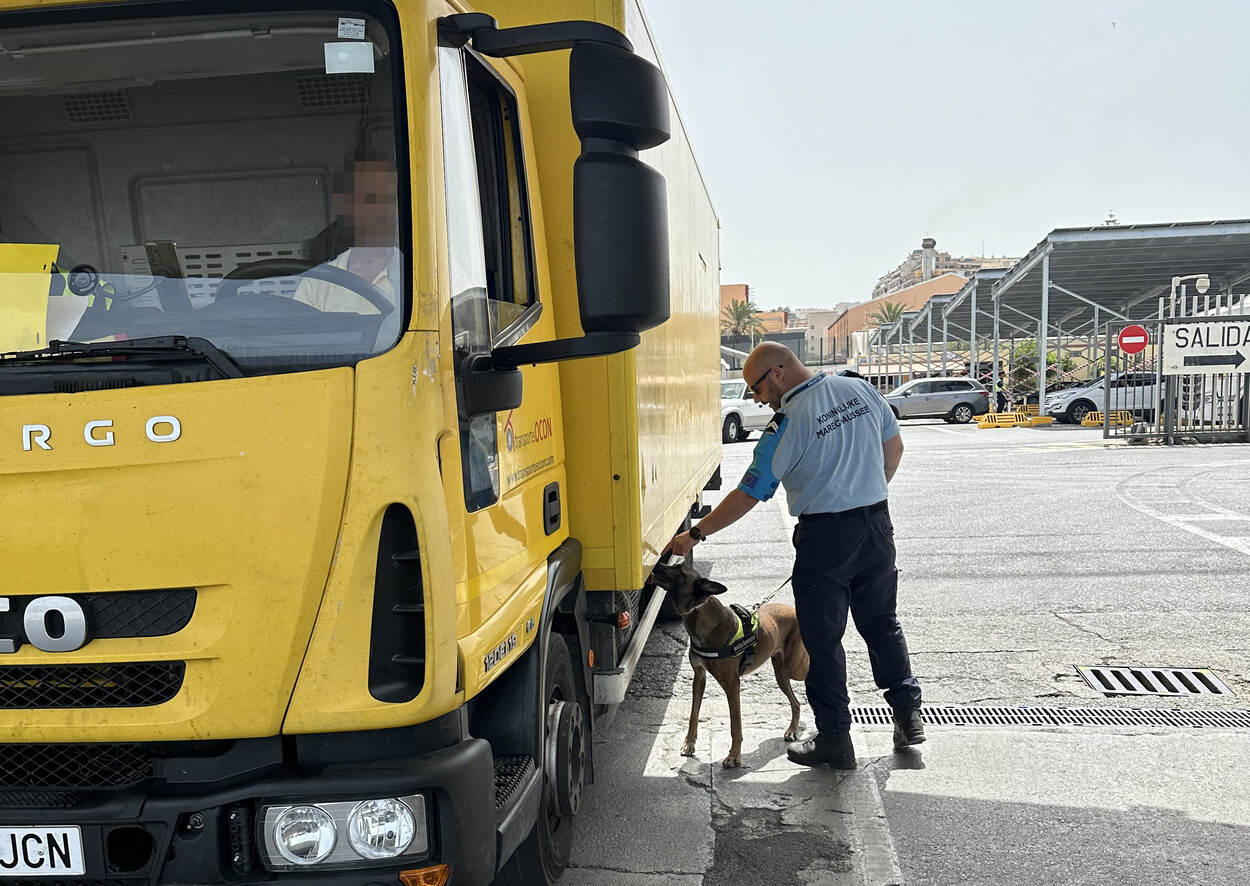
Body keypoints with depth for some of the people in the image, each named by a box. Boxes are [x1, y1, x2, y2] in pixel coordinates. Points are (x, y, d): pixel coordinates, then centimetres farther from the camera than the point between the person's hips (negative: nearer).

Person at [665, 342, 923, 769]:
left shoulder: (786, 424, -17)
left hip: (824, 535, -6)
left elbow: (747, 495, -14)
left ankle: (834, 740, 13)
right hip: (877, 525, 6)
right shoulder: (861, 390, 1)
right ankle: (908, 714, 26)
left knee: (823, 639, 6)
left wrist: (695, 535, -5)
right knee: (881, 622, 21)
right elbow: (894, 449, 12)